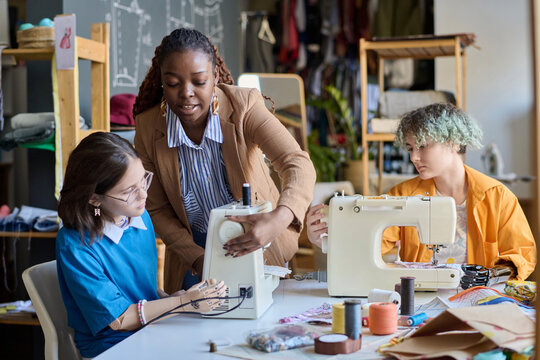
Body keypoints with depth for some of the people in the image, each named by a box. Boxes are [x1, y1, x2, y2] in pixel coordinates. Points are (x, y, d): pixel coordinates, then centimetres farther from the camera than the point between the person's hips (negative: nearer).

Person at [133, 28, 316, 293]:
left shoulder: (244, 105, -21)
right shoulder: (147, 128, -15)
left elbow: (298, 164, -32)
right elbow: (158, 211, -7)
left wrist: (279, 219, -52)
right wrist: (197, 258, -21)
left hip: (255, 242, -1)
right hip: (194, 248, 1)